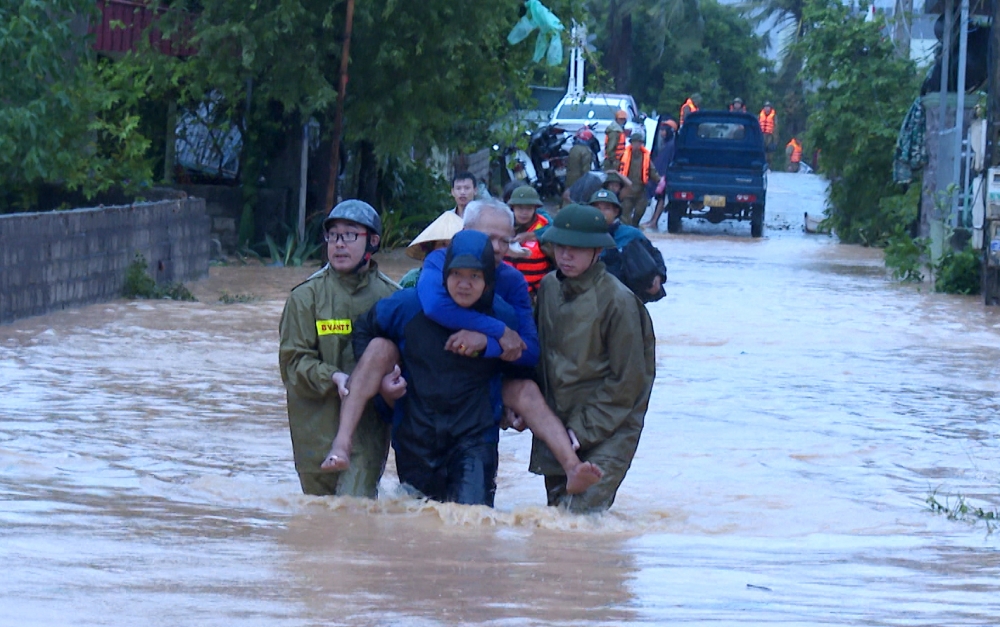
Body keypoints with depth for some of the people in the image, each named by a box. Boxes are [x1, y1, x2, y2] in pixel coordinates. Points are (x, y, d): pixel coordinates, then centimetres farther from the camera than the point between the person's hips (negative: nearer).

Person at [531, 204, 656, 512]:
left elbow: (626, 381, -12)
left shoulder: (617, 301, -16)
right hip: (558, 418, 6)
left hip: (607, 427, -6)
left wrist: (584, 429, -13)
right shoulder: (549, 287, 2)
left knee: (582, 510, -17)